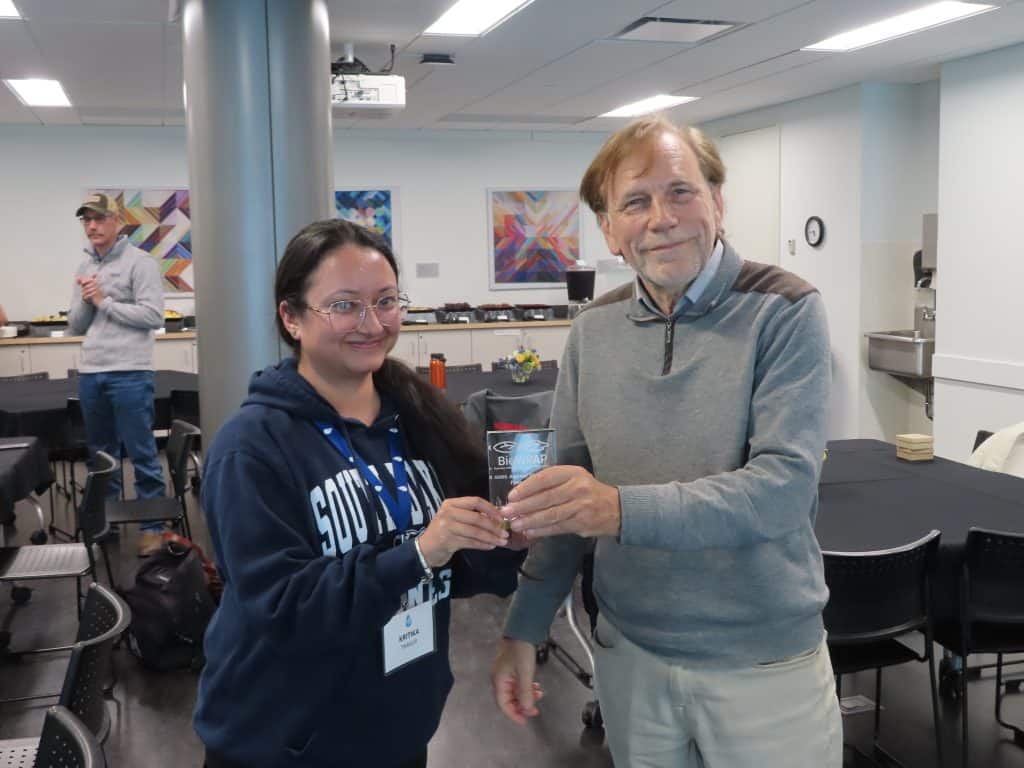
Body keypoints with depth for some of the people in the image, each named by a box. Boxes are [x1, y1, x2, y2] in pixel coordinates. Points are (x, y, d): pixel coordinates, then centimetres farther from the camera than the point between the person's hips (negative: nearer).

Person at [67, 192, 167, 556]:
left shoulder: (139, 262, -5)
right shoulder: (84, 268, 15)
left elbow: (153, 315, -15)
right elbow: (75, 326, 16)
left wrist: (104, 301, -11)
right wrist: (86, 302, -4)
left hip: (129, 374, -7)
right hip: (90, 374, 7)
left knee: (142, 454, -1)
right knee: (100, 454, 16)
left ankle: (153, 526, 7)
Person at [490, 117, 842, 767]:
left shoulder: (784, 312, -13)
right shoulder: (594, 330, 0)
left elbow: (784, 487, -22)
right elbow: (566, 496, 6)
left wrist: (622, 509, -34)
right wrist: (524, 628, 4)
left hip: (764, 659, -3)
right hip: (630, 650, 4)